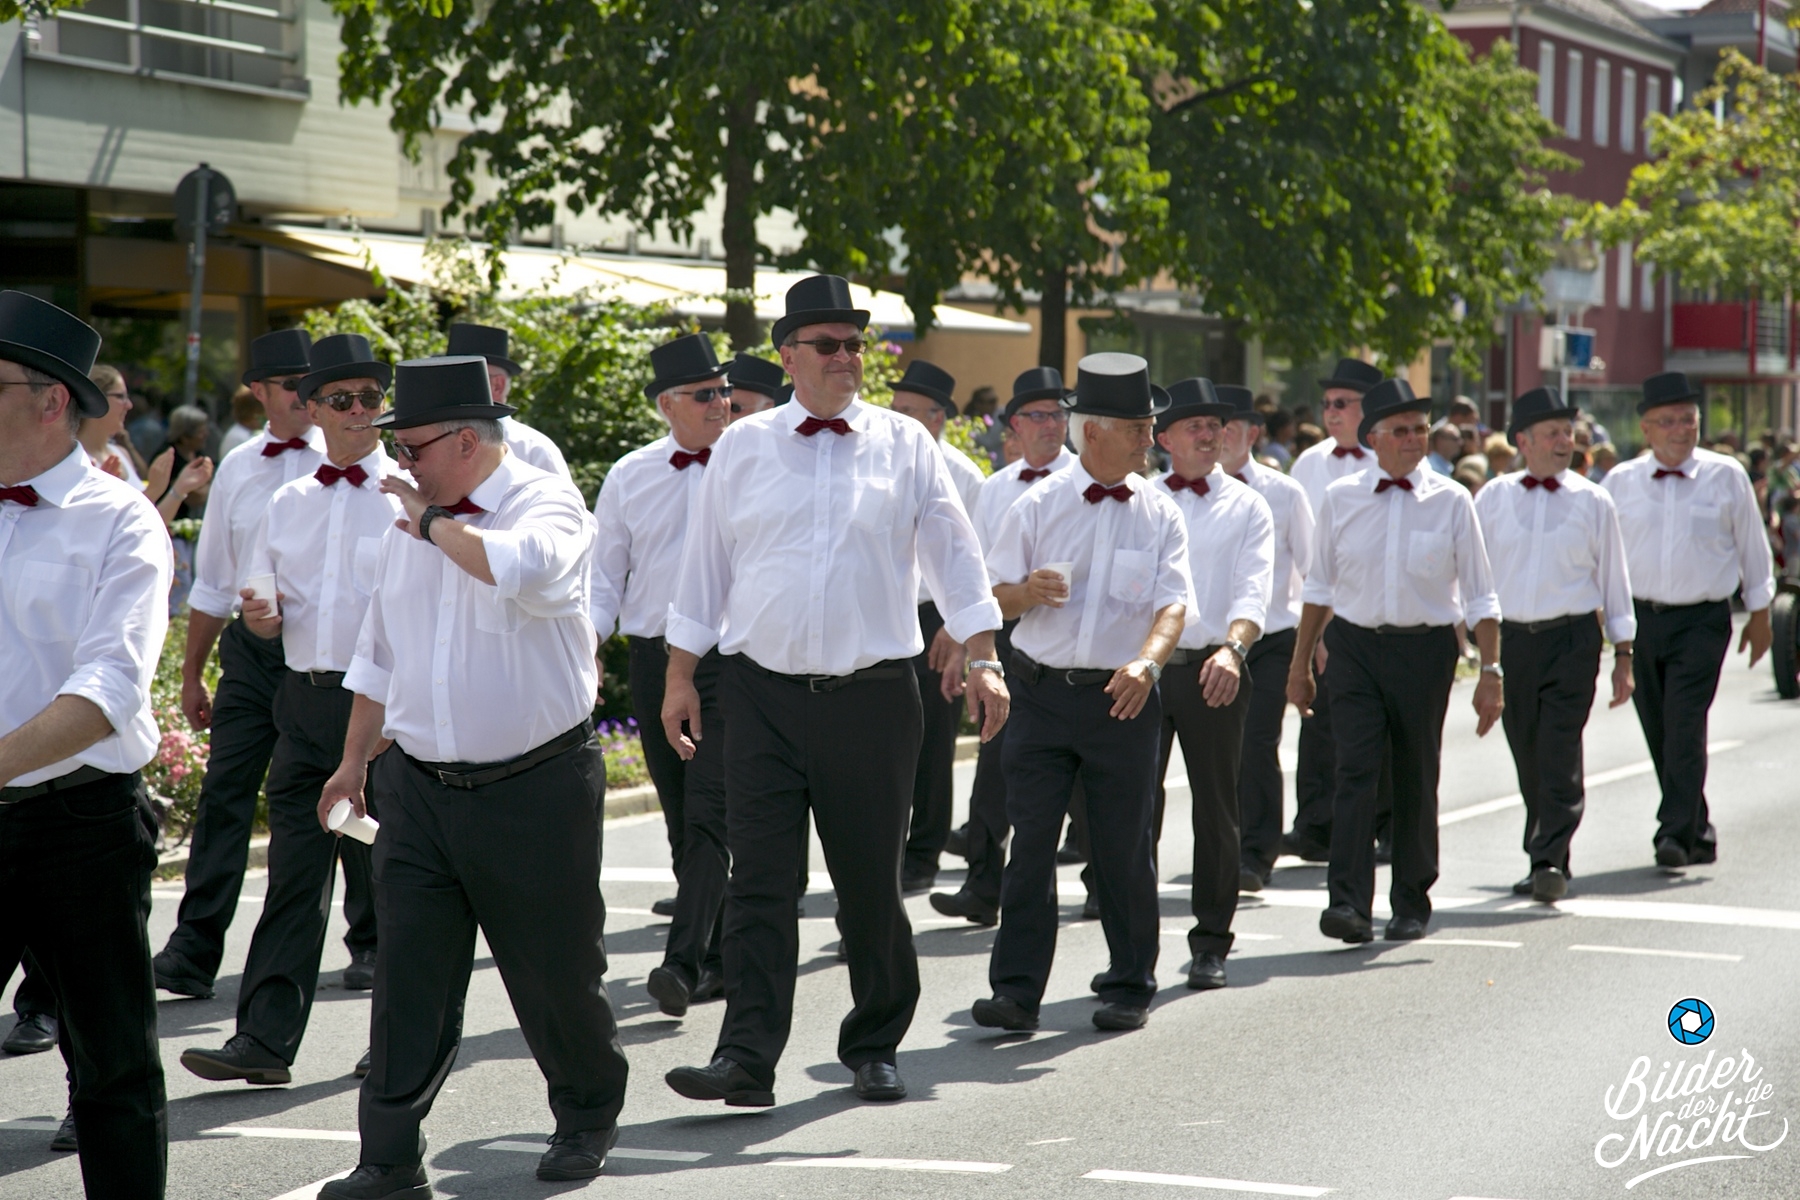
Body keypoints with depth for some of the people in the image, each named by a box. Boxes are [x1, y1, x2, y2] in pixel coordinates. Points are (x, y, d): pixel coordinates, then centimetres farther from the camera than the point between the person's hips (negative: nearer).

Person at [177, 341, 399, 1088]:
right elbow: (261, 602, 21)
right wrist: (260, 616, -2)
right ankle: (265, 1039, 0)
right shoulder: (287, 505, 15)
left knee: (386, 875, 2)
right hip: (305, 700, 4)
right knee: (294, 872, 1)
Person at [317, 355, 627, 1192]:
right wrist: (354, 761, 22)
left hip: (538, 787, -5)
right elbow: (379, 656, 21)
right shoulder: (407, 527, 10)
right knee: (406, 975, 0)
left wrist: (435, 522, -22)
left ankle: (587, 1120, 31)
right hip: (420, 786, 5)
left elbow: (521, 569, -35)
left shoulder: (548, 505, -9)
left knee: (557, 970, 8)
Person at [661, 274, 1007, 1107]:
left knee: (871, 882, 6)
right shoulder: (743, 447, 8)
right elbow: (704, 564, 12)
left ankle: (874, 1048, 21)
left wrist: (983, 662, -4)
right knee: (758, 880, -6)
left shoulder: (905, 445, 6)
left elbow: (954, 554, 5)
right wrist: (680, 679, 9)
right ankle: (747, 1059, -9)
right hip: (764, 694, 0)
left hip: (872, 695, 0)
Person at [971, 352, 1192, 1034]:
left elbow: (1173, 602, -6)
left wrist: (1146, 662, -25)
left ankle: (1129, 987, 17)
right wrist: (1029, 591, -17)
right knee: (1030, 843, -3)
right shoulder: (1039, 506, 5)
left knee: (1123, 849, 5)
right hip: (1042, 691, 0)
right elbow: (995, 596, 6)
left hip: (1122, 697, 0)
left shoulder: (1160, 513, 5)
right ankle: (1016, 990, -2)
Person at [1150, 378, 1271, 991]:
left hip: (1212, 670, -1)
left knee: (1215, 808, 3)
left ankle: (1211, 944, 12)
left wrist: (1232, 647, -26)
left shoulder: (1246, 506, 6)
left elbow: (1253, 592, -7)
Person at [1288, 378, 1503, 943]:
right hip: (1354, 646, 0)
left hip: (1425, 648, 0)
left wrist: (1490, 673, -3)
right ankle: (1348, 903, -17)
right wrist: (1301, 664, 14)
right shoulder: (1340, 498, 4)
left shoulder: (1451, 501, 1)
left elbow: (1479, 597, 3)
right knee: (1356, 770, -12)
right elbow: (1320, 586, 13)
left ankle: (1411, 905, 21)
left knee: (1417, 780, 8)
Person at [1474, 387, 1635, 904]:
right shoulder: (1493, 499, 5)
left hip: (1573, 638, -2)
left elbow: (1613, 578, 8)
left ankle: (1551, 862, -13)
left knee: (1560, 754, -11)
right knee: (1528, 758, 8)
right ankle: (1543, 860, 19)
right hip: (1511, 638, 2)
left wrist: (1623, 656, 7)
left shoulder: (1592, 501, 4)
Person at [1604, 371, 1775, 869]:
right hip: (1640, 618, 3)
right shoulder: (1619, 483, 4)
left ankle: (1677, 833, -16)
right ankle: (1700, 833, 22)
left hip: (1702, 622, -3)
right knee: (1659, 735, 8)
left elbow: (1752, 547, 11)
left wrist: (1759, 614, 15)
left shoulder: (1726, 477, 1)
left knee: (1685, 726, -16)